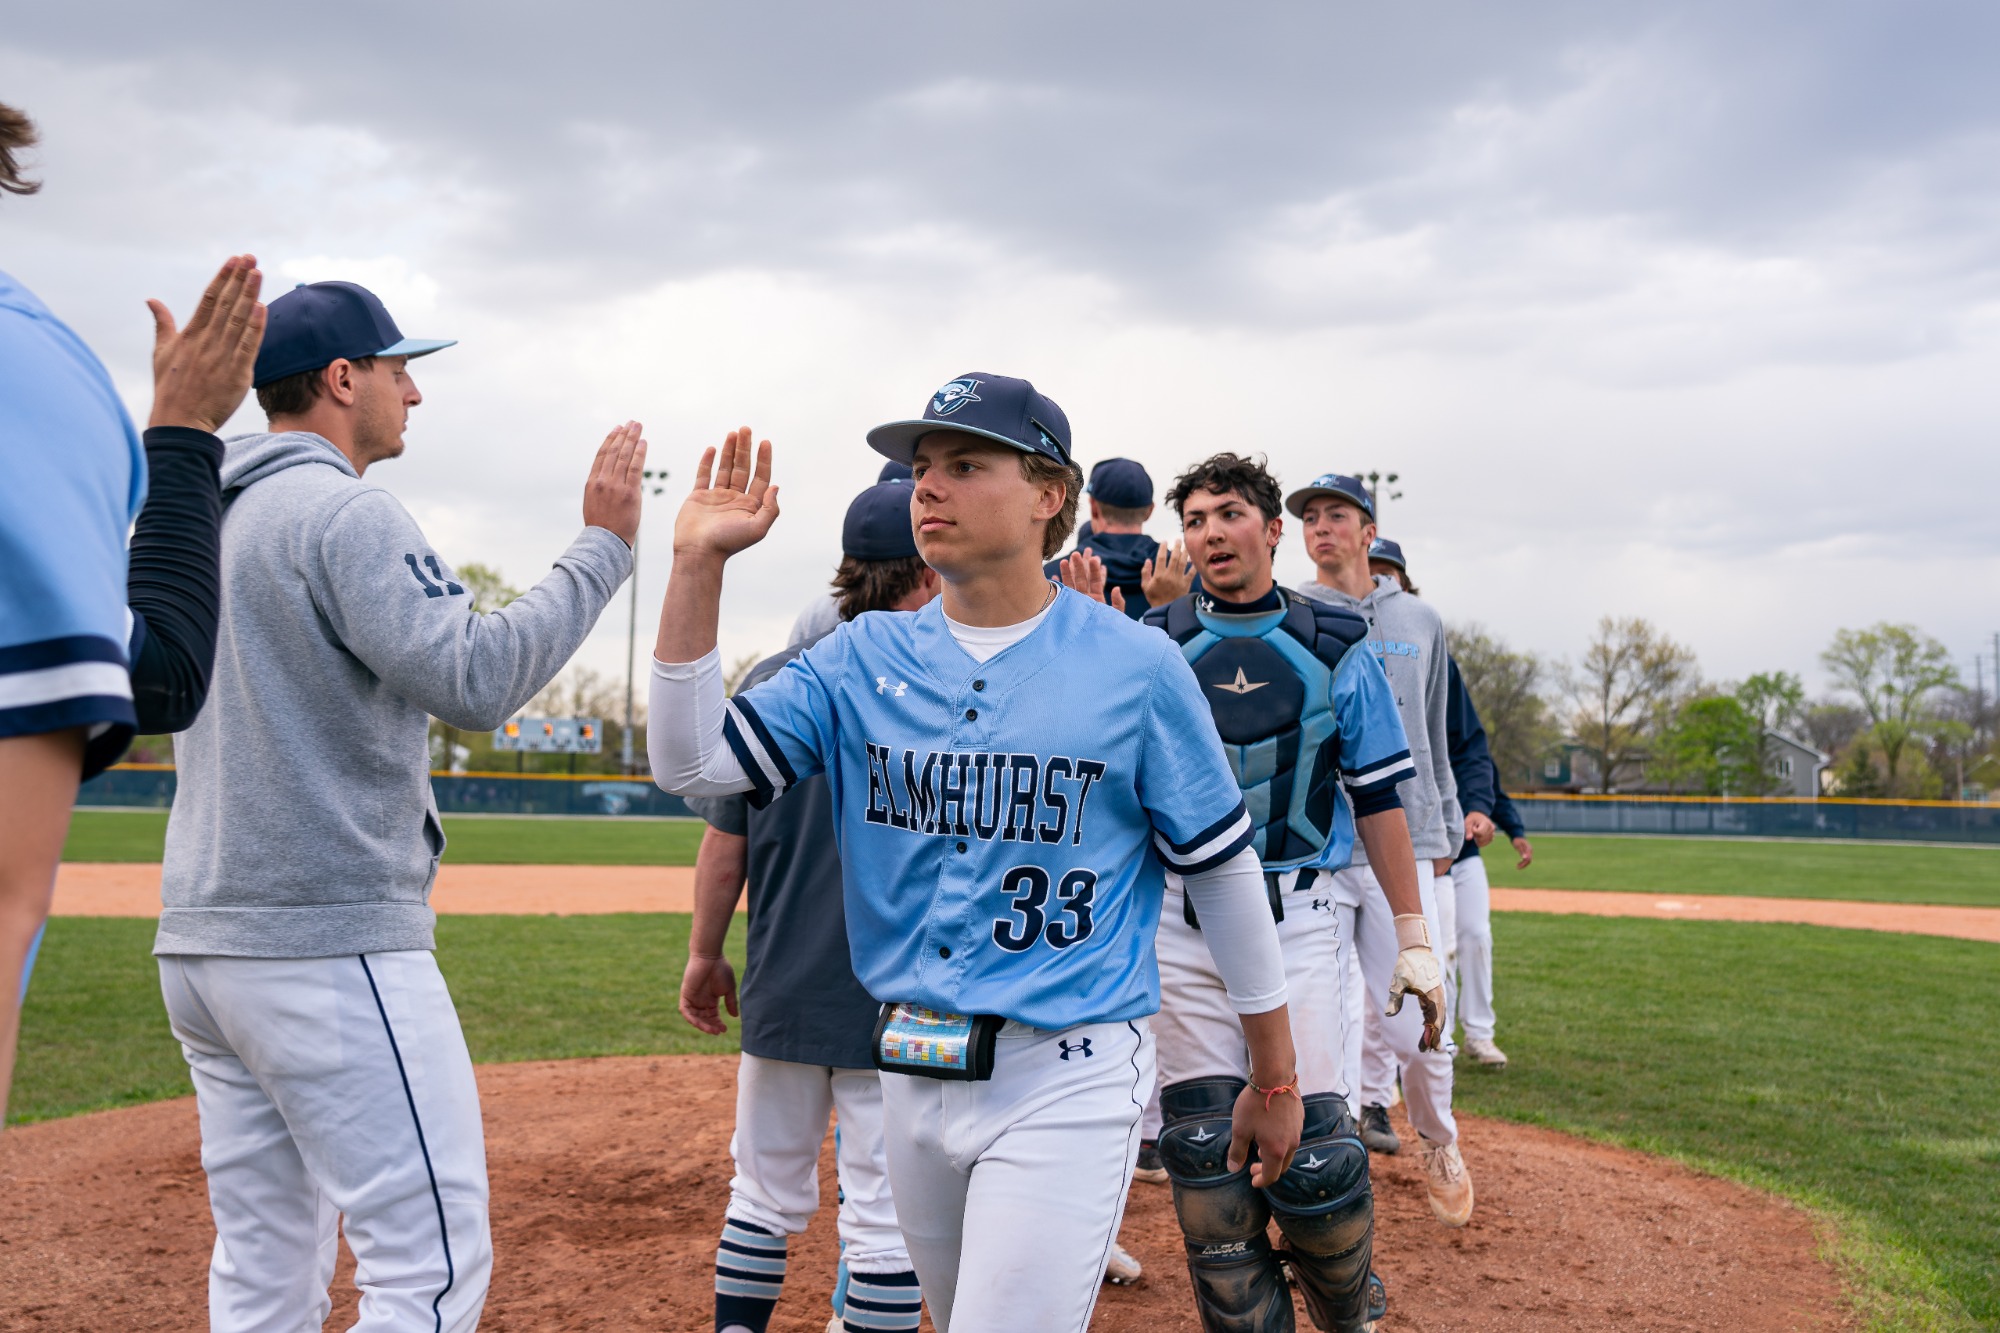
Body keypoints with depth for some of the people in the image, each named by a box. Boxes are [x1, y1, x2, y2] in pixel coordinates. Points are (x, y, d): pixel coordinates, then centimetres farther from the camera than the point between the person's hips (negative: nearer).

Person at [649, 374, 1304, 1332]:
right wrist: (697, 565, -12)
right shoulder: (863, 658, 3)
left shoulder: (1139, 667, -8)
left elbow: (1224, 870, -2)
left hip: (1067, 1080, -5)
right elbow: (692, 764, -5)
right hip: (911, 1069, 5)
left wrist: (1275, 1076, 3)